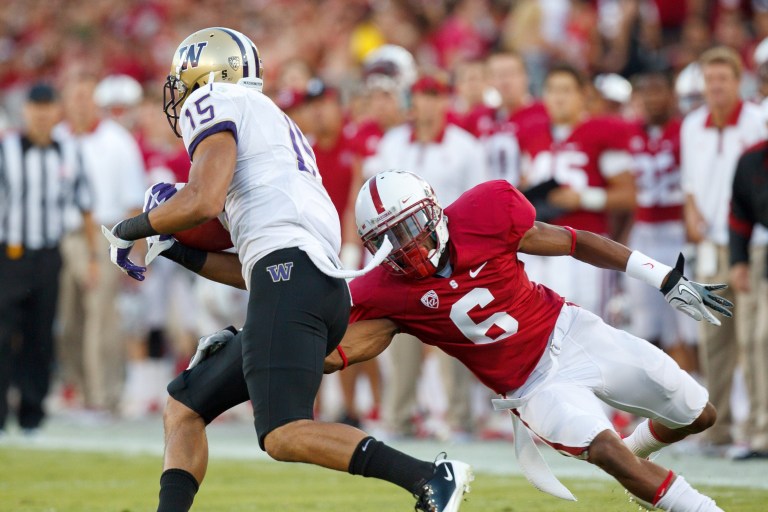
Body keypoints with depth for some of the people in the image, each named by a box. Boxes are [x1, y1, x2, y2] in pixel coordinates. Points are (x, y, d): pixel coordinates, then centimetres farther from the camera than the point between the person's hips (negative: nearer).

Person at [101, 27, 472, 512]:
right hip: (327, 288, 10)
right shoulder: (272, 126, 33)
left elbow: (205, 200, -10)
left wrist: (130, 230, 5)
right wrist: (177, 251, 30)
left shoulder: (214, 103, 7)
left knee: (283, 435, -19)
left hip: (289, 273, -10)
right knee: (186, 405, 15)